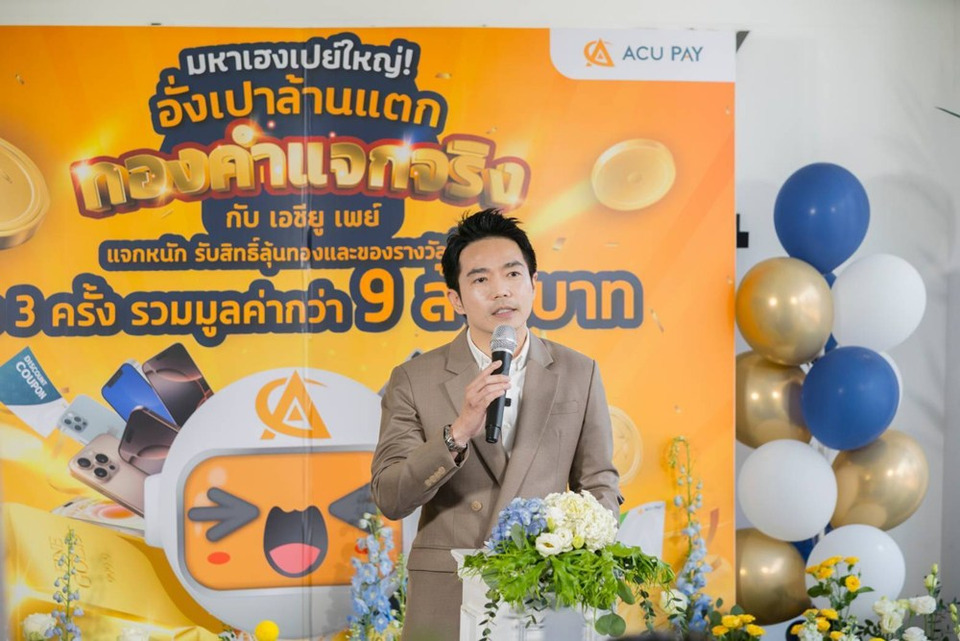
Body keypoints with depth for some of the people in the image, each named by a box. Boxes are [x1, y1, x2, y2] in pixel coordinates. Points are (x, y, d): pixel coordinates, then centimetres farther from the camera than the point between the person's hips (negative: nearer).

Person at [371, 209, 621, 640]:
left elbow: (599, 485, 7)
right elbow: (389, 500, -9)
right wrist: (458, 432, -23)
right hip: (446, 604, -1)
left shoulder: (578, 374, 1)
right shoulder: (413, 381, -3)